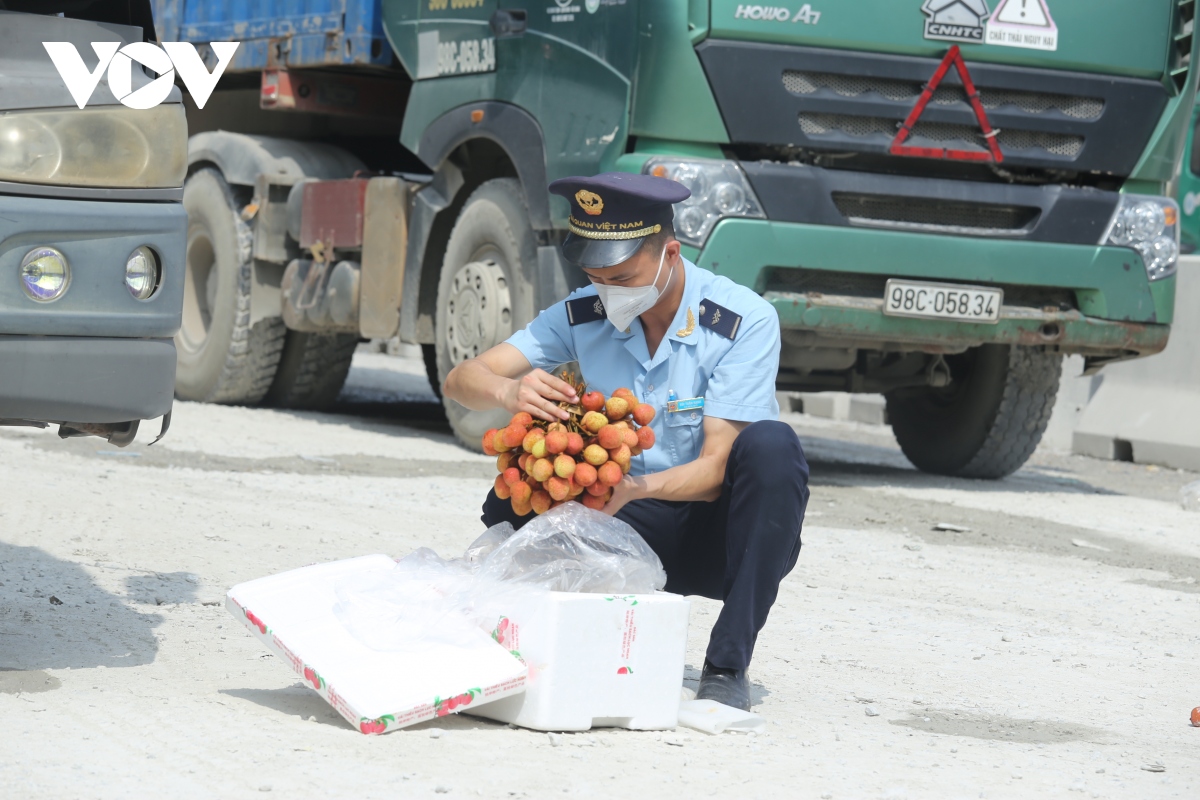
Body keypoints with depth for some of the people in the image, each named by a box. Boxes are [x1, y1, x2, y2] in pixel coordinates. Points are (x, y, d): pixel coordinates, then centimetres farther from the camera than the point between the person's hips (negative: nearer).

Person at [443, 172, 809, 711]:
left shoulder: (744, 319, -18)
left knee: (769, 445, -35)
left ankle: (727, 668, -29)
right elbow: (461, 380, -12)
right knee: (509, 505, -21)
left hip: (723, 532, -3)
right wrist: (509, 392, -36)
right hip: (638, 533, 3)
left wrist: (636, 487, -44)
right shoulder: (583, 315, -5)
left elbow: (715, 468, -23)